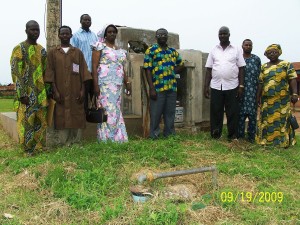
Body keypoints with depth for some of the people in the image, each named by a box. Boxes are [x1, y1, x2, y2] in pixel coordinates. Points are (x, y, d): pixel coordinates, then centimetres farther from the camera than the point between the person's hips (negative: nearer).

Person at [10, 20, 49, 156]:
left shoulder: (41, 50, 14)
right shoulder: (19, 49, -4)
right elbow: (16, 72, -11)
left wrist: (47, 90, 11)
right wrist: (22, 94, -17)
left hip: (41, 93, 6)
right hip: (26, 93, -6)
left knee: (41, 121, 8)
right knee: (26, 121, -2)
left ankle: (39, 147, 19)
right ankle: (28, 149, 8)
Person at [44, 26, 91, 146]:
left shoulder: (78, 52, 10)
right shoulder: (53, 52, 7)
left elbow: (83, 72, 5)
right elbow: (50, 72, 2)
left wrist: (82, 90, -4)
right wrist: (55, 91, -8)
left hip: (75, 92, 1)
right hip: (60, 92, -1)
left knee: (77, 116, 0)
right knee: (61, 117, -2)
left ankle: (76, 142, 9)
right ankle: (64, 143, 5)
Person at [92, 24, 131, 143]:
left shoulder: (120, 50, 19)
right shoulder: (100, 46, 0)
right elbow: (94, 66, -6)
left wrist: (127, 83, 16)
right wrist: (96, 85, -14)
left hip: (118, 84, 6)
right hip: (105, 84, -6)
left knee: (116, 110, 7)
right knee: (107, 110, -9)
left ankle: (118, 138, 13)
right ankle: (106, 140, -3)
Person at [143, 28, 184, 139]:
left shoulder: (173, 51, 15)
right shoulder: (151, 50, 0)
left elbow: (181, 65, 25)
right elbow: (147, 70, -6)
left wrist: (172, 71, 5)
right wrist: (151, 88, -14)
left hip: (172, 88, 5)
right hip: (157, 88, -5)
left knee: (170, 113, 11)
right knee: (156, 114, 1)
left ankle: (169, 135, 22)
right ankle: (154, 136, 12)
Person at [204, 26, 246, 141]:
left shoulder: (236, 50, 6)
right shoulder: (214, 50, 10)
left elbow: (241, 68, 4)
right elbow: (209, 69, 9)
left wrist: (241, 86, -4)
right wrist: (206, 86, 3)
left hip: (232, 86, -1)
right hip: (215, 86, 1)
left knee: (232, 113, 3)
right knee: (215, 112, 4)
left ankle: (232, 136, 14)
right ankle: (215, 136, 14)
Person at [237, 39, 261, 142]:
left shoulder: (256, 59, 9)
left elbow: (259, 75, 8)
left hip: (253, 90, 1)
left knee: (252, 113, 1)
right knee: (240, 112, -1)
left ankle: (251, 136, 11)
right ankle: (240, 135, 10)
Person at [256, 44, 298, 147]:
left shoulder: (286, 64, 2)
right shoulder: (264, 67, 12)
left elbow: (292, 80, -4)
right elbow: (261, 83, 11)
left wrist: (294, 93, -14)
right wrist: (258, 96, 8)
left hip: (282, 99, -3)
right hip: (267, 99, 4)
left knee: (282, 119, -2)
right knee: (267, 120, 7)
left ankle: (284, 141, 4)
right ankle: (267, 140, 16)